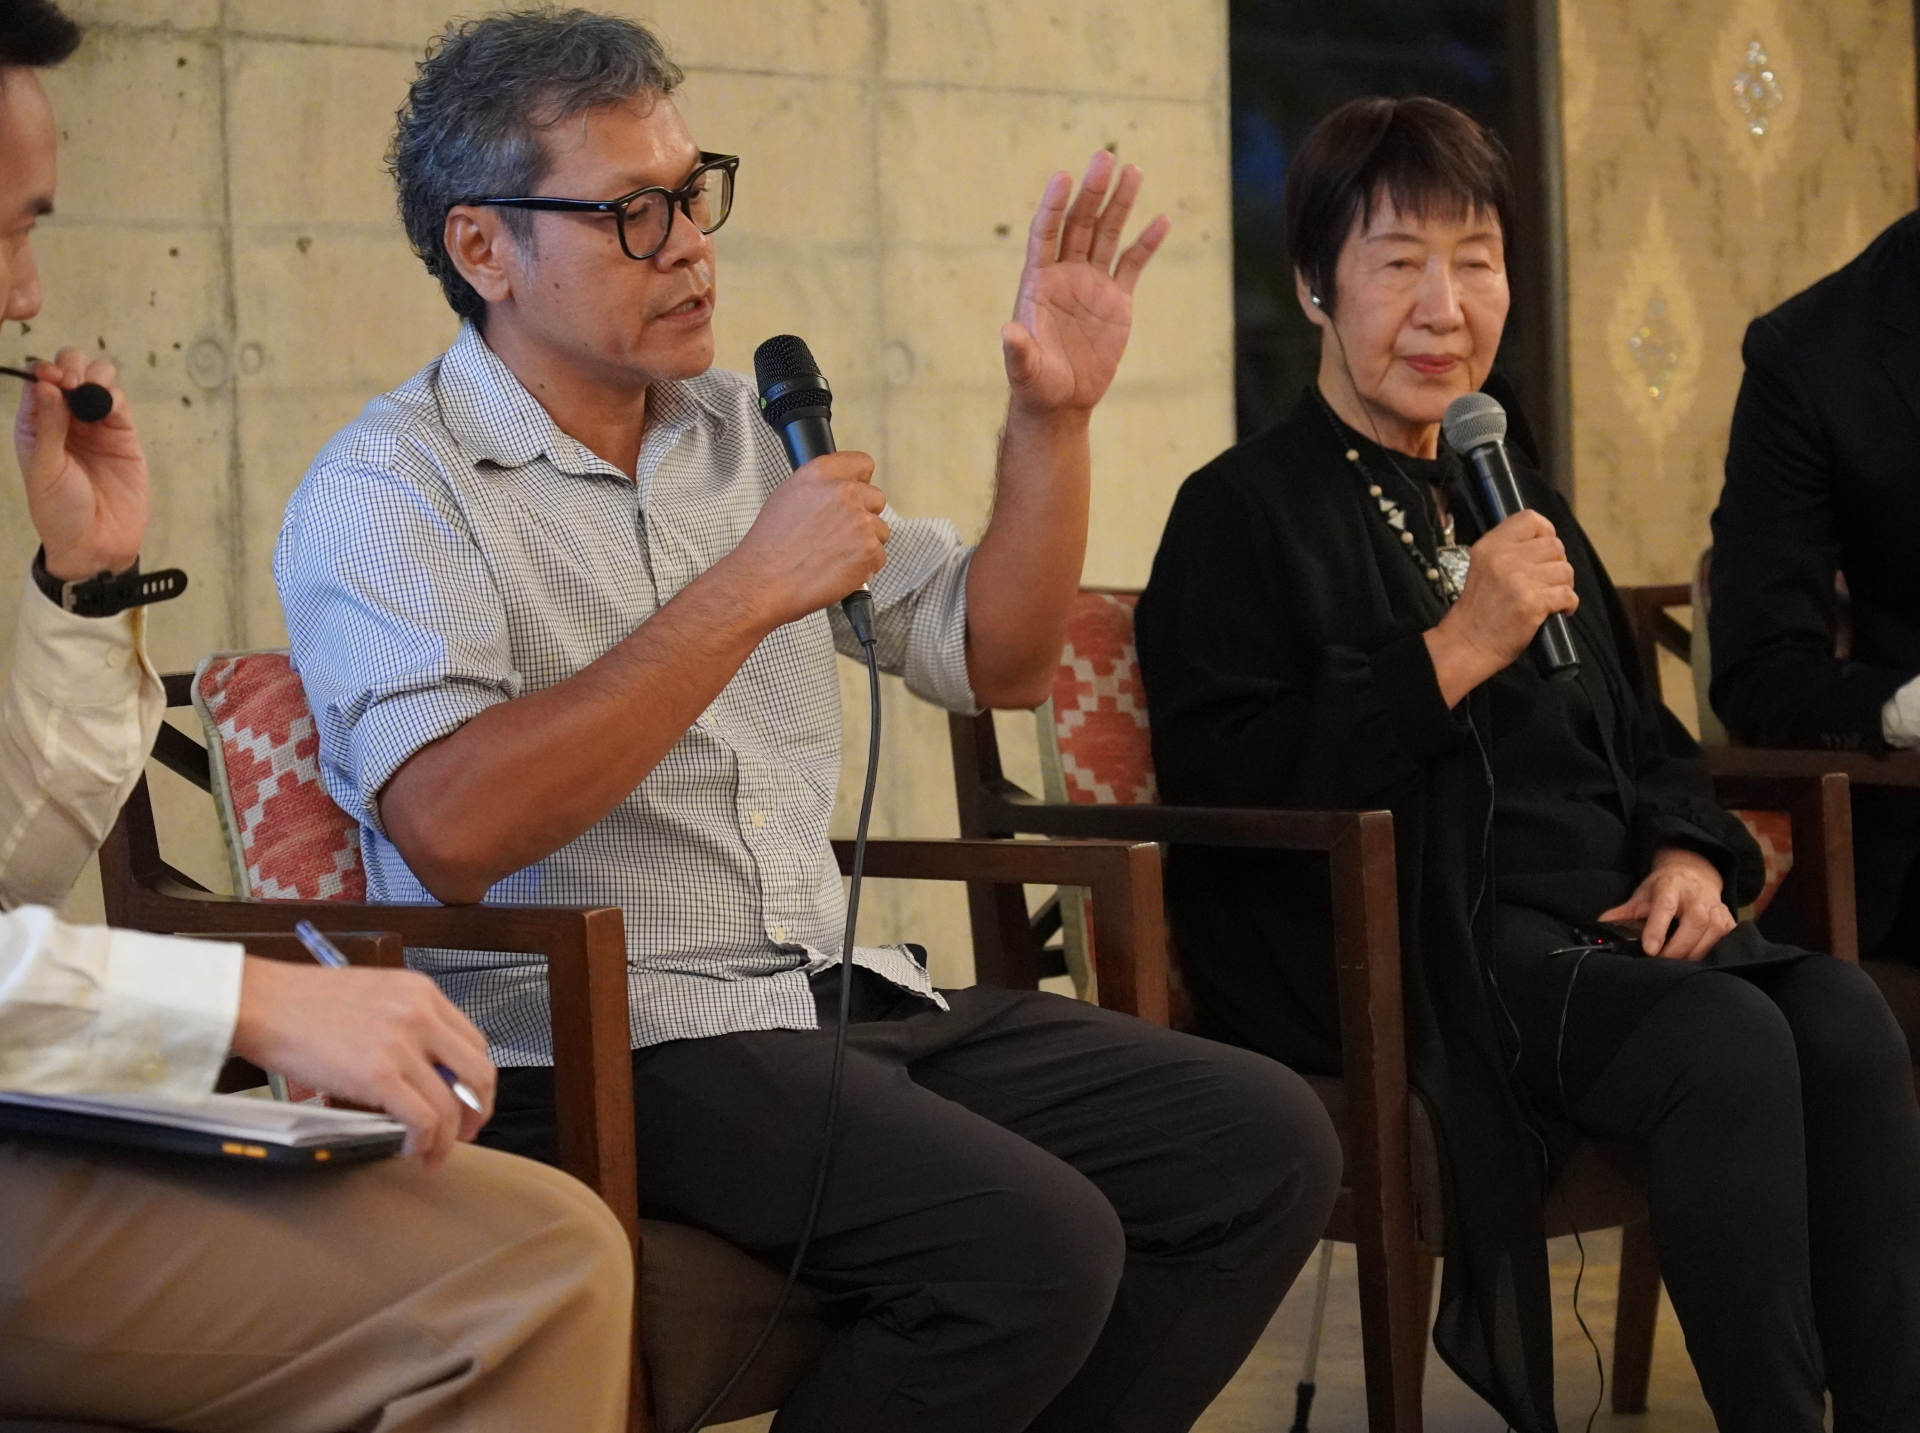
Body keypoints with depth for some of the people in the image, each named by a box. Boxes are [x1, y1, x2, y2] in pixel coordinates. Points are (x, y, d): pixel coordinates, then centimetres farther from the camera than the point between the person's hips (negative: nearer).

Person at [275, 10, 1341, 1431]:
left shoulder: (751, 432, 15)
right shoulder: (385, 495, -8)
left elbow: (998, 661, 19)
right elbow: (453, 829, -24)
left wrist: (1053, 420, 3)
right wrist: (749, 592, -22)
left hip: (838, 997, 8)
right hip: (584, 1049, -7)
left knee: (1267, 1143, -7)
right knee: (1029, 1242, -28)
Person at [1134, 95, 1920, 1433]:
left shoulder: (1512, 493, 24)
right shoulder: (1244, 514, 1)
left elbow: (1644, 733, 27)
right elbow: (1221, 781, -12)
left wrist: (1688, 855, 3)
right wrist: (1453, 655, -17)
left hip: (1608, 918, 7)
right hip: (1427, 945, -6)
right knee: (1730, 1045, -30)